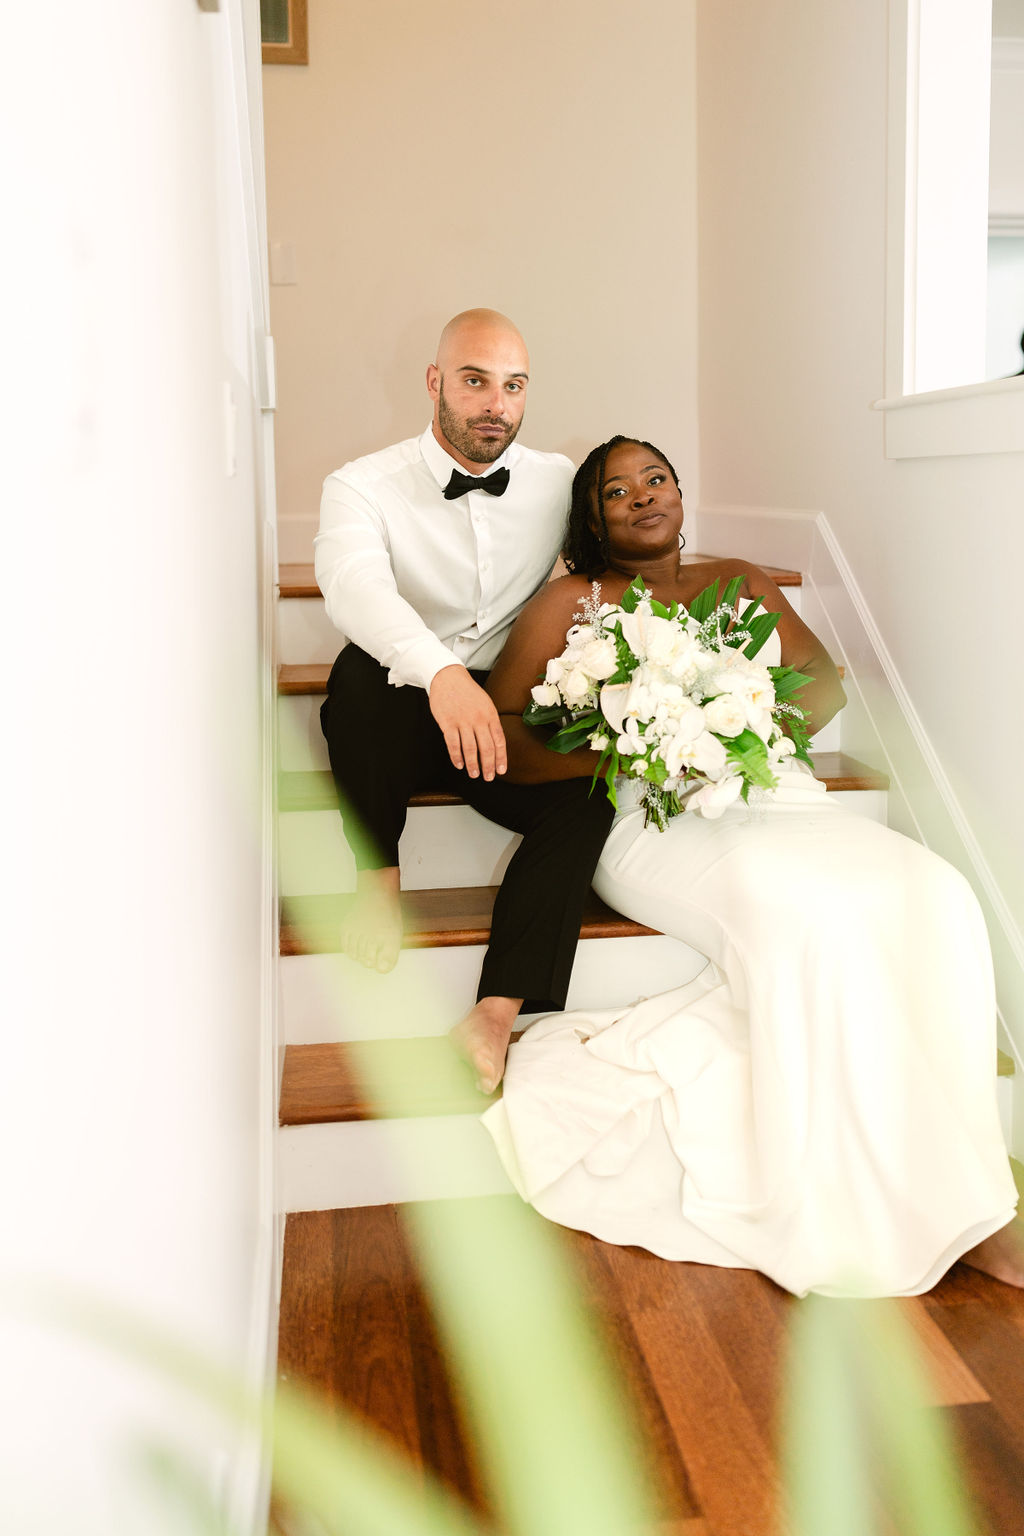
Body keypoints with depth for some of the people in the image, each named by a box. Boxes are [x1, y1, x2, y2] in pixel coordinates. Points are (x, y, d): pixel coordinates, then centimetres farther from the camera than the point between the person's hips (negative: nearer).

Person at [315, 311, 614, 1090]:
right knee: (365, 668, -35)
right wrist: (441, 672, -49)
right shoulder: (363, 486, -7)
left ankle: (498, 1013, -30)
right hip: (399, 716, -2)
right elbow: (354, 584, -28)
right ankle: (379, 876, -15)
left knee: (590, 782, -27)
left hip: (510, 718, 3)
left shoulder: (560, 482, 5)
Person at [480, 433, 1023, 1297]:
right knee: (806, 912, -34)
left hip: (774, 798, 5)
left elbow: (826, 680, 16)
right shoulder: (571, 604, 13)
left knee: (934, 901, -24)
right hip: (655, 822, -4)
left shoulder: (739, 582, 25)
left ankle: (947, 1199, -21)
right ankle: (861, 1219, -22)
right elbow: (500, 728, 2)